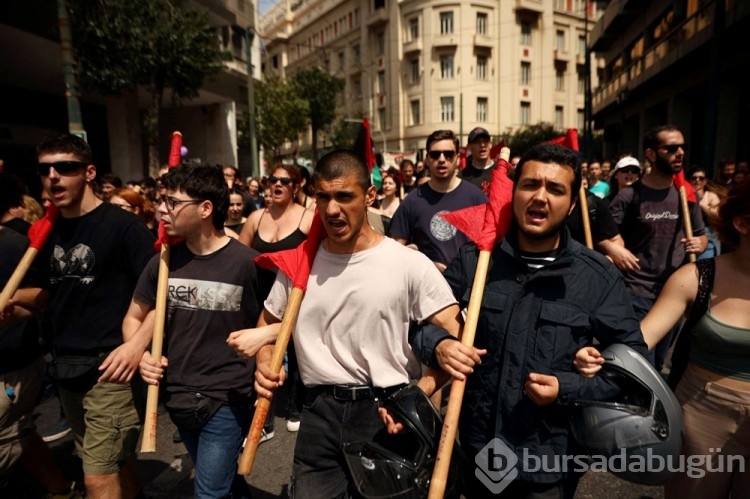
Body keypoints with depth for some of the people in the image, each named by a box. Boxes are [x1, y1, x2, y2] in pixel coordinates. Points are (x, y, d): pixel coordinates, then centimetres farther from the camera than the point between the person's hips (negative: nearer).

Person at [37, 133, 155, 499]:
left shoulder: (122, 225, -11)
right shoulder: (48, 230, 9)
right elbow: (52, 293, 21)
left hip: (110, 365, -6)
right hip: (66, 367, 7)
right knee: (116, 462, 21)